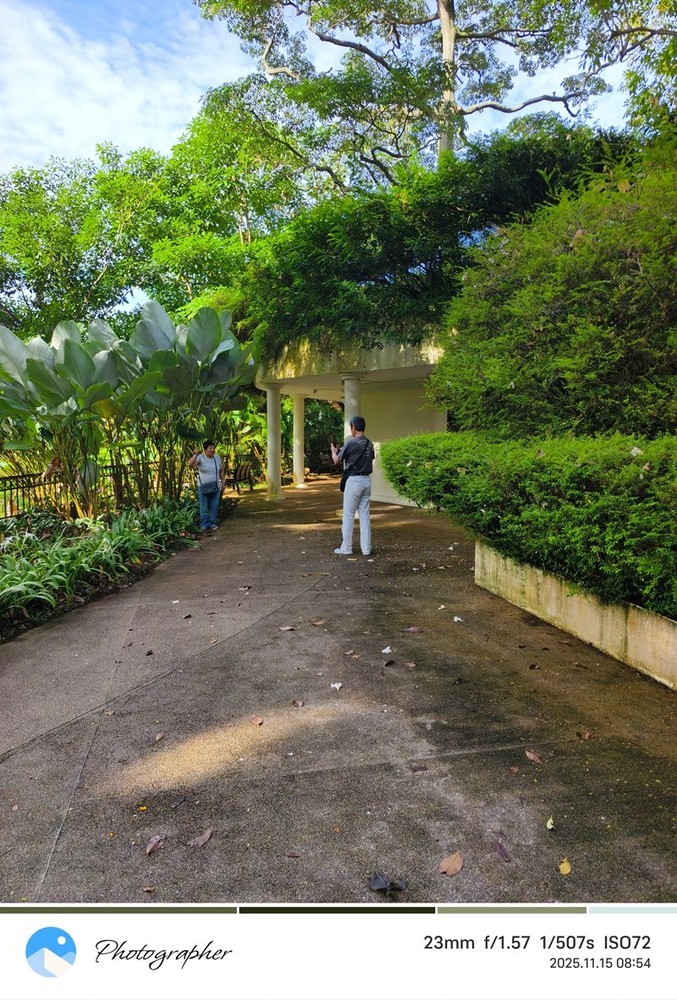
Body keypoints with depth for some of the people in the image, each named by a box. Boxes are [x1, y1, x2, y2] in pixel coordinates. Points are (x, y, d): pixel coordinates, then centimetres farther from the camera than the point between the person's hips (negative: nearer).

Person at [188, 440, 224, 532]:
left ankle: (212, 523, 13)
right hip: (203, 486, -3)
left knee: (214, 506, 4)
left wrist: (222, 482, 12)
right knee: (204, 507, -1)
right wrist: (195, 455, -41)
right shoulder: (200, 458, -11)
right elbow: (190, 464, -28)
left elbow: (221, 470, 15)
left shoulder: (217, 458, 2)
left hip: (215, 486, 3)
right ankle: (205, 525, 5)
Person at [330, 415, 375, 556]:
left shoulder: (351, 443, -12)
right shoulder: (369, 444, 9)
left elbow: (336, 461, -4)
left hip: (354, 481, -6)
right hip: (367, 480, 7)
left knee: (348, 516, 2)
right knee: (365, 515, 9)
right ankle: (366, 548, 9)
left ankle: (346, 548, 7)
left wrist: (334, 450, 19)